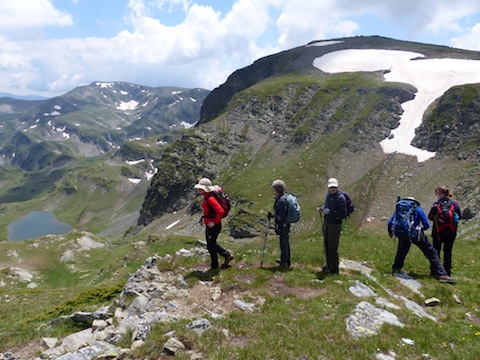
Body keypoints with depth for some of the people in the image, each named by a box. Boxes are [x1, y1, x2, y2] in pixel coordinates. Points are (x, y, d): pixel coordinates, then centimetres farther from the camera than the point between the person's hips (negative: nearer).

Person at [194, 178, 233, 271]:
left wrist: (214, 222, -24)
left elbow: (221, 211, -32)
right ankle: (227, 255, 33)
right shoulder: (206, 198, 6)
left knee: (211, 246, 4)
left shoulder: (211, 199, -25)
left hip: (214, 226, -10)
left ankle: (214, 266, 21)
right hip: (209, 224, 10)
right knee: (211, 243, 22)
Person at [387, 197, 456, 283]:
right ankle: (442, 274, 1)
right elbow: (426, 225, 3)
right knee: (432, 253, 4)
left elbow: (390, 223, 14)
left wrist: (390, 232, 32)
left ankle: (396, 268, 34)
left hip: (402, 235, 3)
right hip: (416, 235, -3)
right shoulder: (418, 209, 9)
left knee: (401, 251, 28)